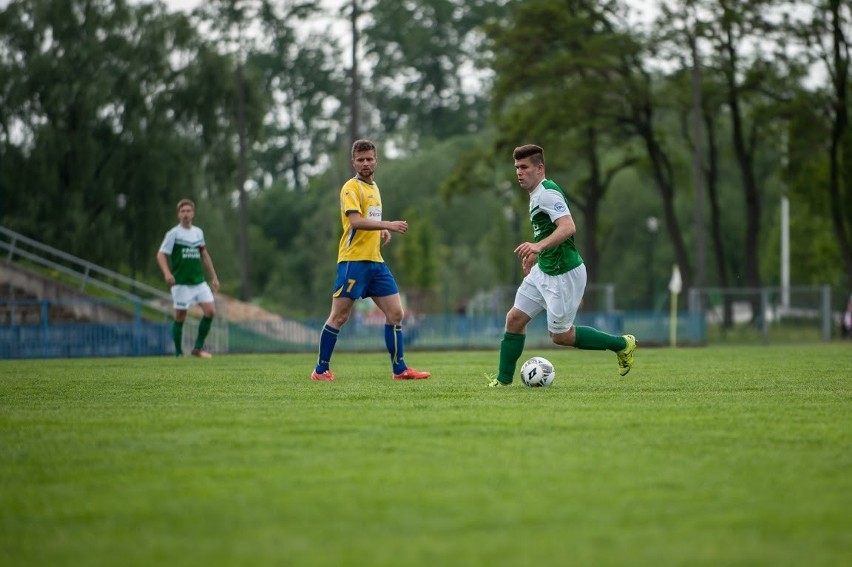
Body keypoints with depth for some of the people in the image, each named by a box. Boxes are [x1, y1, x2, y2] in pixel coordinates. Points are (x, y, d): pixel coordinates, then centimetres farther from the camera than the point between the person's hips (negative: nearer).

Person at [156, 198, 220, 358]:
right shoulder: (173, 234, -6)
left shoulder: (198, 232, 11)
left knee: (210, 311, -6)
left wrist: (213, 277, 20)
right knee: (180, 317, -1)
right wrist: (167, 273, -28)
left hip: (199, 281, 5)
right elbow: (161, 255, -11)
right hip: (181, 283, -5)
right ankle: (179, 353, 12)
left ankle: (198, 348, 5)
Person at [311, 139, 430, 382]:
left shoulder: (373, 187, 18)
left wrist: (382, 232, 9)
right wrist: (388, 225, -28)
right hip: (353, 260, -8)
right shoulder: (351, 188, -8)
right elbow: (356, 221, -22)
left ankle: (399, 369, 8)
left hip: (375, 261, 8)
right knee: (339, 316, -4)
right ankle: (321, 370, 5)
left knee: (395, 313, 3)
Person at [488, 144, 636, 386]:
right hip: (543, 271, 10)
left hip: (563, 275, -10)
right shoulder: (536, 194, 12)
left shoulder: (548, 193, -20)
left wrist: (539, 246, -46)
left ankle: (622, 344, 15)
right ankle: (503, 379, 10)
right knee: (515, 319, 4)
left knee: (560, 335, 0)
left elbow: (568, 227, -34)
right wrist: (534, 254, 29)